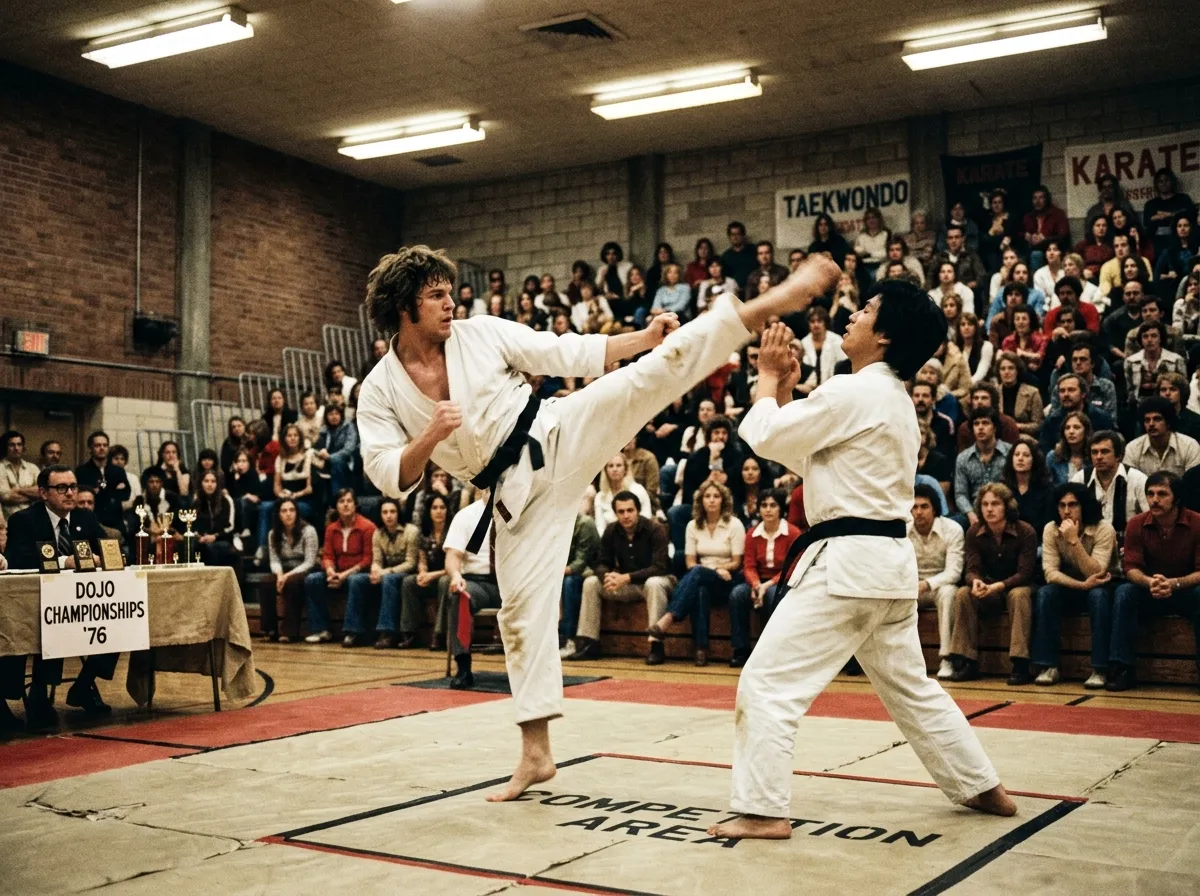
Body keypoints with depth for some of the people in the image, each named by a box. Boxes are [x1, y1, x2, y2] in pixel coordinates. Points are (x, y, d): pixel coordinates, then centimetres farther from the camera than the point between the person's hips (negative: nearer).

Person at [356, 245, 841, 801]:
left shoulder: (480, 333, -1)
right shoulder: (380, 391, -1)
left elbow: (565, 355, 2)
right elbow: (388, 476, -7)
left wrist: (643, 338, -5)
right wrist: (431, 437, -26)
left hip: (559, 436, -1)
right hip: (517, 491, 1)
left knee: (653, 373, -20)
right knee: (523, 609, 3)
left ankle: (776, 301, -23)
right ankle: (536, 753, 14)